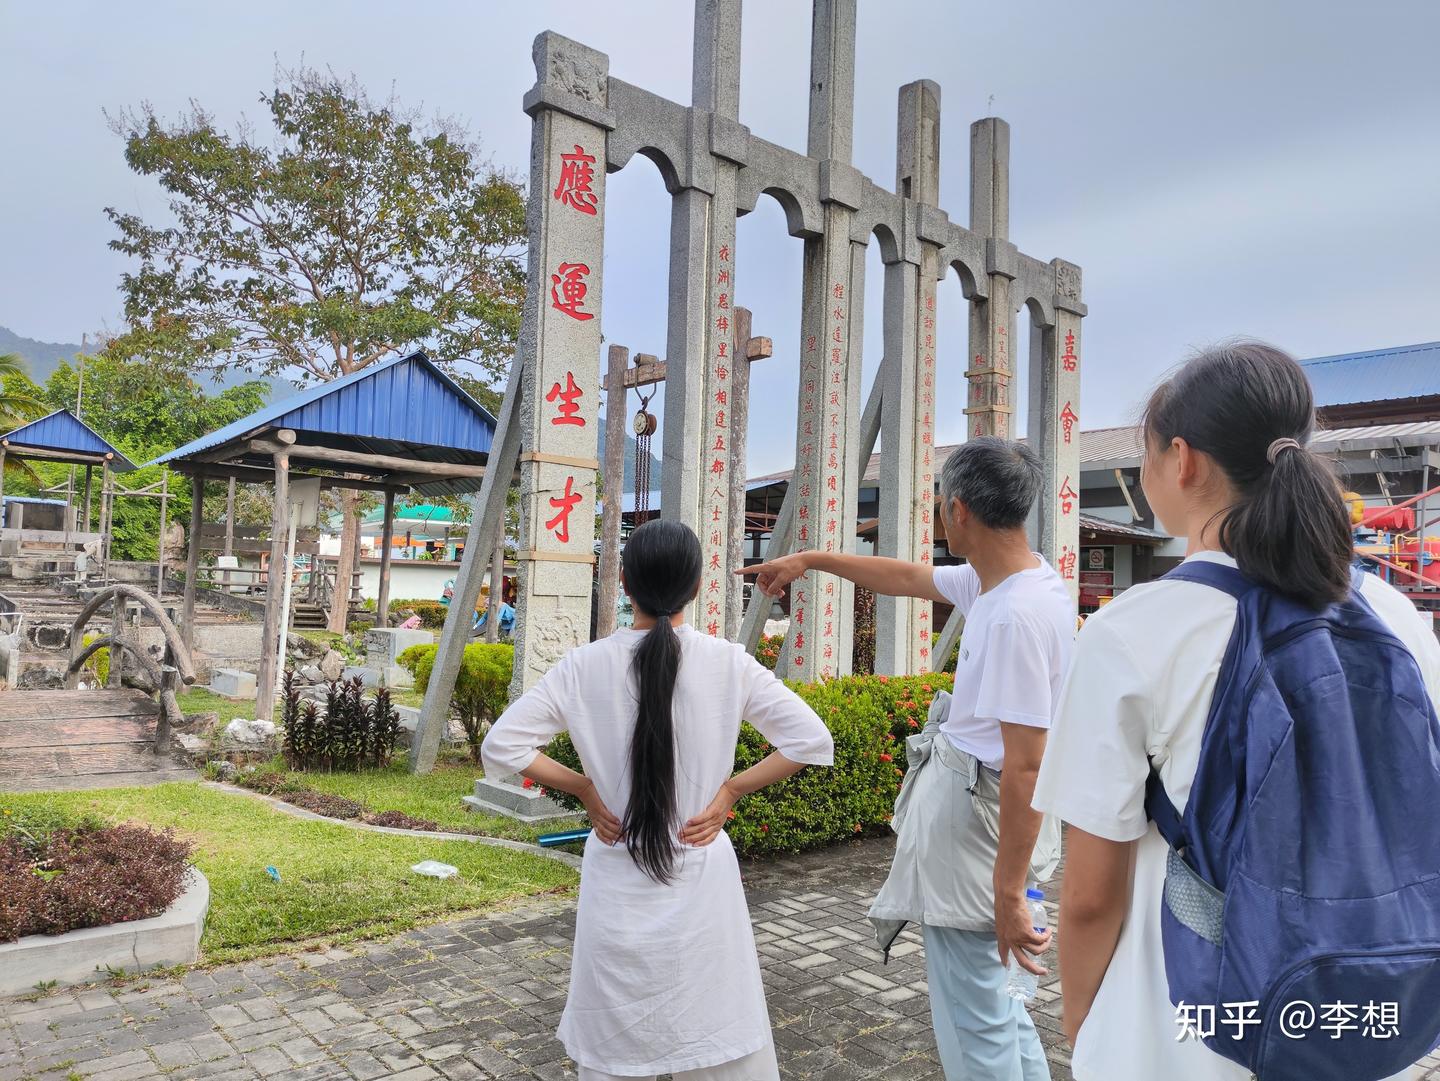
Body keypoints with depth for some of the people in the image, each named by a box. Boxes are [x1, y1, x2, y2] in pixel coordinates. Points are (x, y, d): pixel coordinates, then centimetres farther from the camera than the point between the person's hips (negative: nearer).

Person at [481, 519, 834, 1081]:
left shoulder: (585, 665, -9)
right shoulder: (729, 662, -9)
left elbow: (501, 746, -7)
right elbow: (812, 740, -8)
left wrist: (583, 787, -1)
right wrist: (731, 788, -3)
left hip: (617, 879, 1)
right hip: (701, 875, 0)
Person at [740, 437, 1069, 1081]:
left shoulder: (1017, 615, -26)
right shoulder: (989, 580, 4)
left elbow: (1026, 765, -26)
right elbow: (907, 578, 20)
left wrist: (1009, 892, -21)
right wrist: (810, 560, 27)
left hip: (972, 814, -10)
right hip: (960, 793, 10)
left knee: (972, 1014, 4)